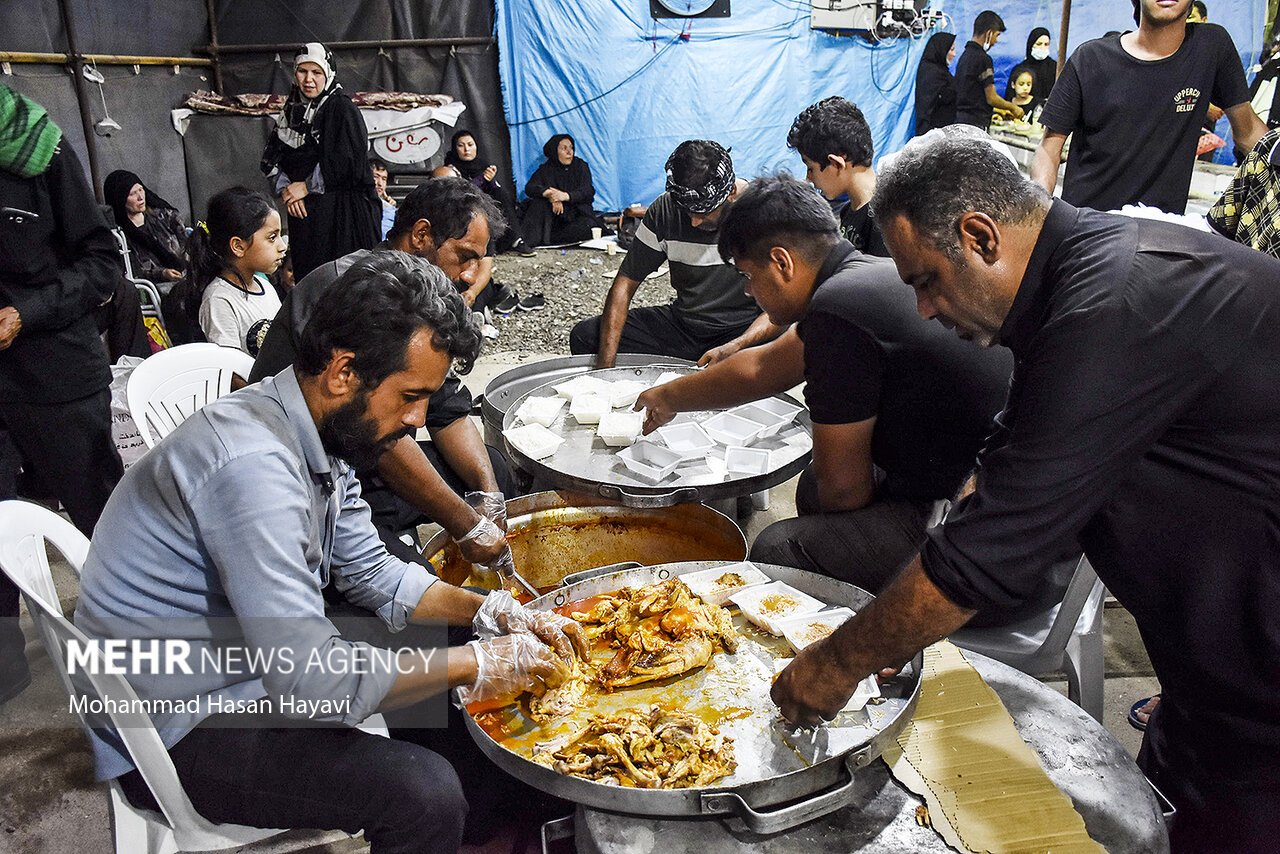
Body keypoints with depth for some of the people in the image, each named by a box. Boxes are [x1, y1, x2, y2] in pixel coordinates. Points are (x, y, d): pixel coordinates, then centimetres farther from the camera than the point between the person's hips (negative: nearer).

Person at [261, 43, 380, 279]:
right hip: (302, 211, 7)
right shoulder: (292, 110, 15)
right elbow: (271, 158, 14)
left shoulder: (342, 109, -6)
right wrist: (285, 188, -5)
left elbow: (348, 162, -17)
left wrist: (306, 186, -11)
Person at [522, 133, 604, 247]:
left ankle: (549, 239, -33)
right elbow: (529, 188, -11)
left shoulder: (581, 166, 5)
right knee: (539, 202, -28)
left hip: (578, 214, 0)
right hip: (555, 217, 1)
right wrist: (549, 194, -33)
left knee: (589, 226, -34)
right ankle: (530, 241, -36)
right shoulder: (546, 169, 5)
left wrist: (565, 196, -30)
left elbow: (587, 191, -10)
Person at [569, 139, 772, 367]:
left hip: (746, 331, -3)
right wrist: (605, 365, -16)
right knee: (584, 335, -10)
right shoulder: (665, 209, -7)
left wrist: (734, 348, -30)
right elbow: (625, 283, -4)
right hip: (682, 323, 4)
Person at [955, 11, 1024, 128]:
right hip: (974, 123, -9)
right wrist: (1013, 107, 5)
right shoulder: (983, 59, -13)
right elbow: (991, 98, -12)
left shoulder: (965, 55, 16)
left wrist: (1000, 110, 27)